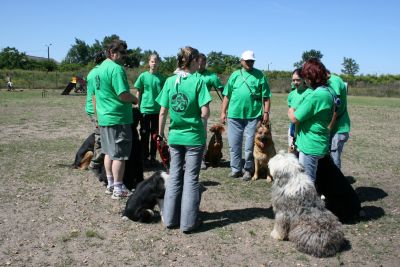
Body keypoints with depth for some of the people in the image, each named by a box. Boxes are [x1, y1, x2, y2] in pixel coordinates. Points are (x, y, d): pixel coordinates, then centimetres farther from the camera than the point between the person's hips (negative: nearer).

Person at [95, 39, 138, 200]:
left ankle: (110, 185, 25)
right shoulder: (116, 68, -16)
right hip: (118, 118, -9)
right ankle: (118, 190, 5)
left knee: (109, 152, 16)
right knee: (119, 155, -1)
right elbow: (123, 95, -24)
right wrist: (134, 99, -4)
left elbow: (95, 94, 18)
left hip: (104, 117, 9)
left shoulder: (100, 68, 13)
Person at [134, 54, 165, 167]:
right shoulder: (143, 76, -2)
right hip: (145, 109, -2)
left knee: (155, 134, 9)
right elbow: (138, 93, 4)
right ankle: (145, 157, 16)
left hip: (157, 110, 2)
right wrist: (138, 107, 2)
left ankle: (153, 157, 21)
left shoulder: (161, 78, 2)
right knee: (144, 134, 5)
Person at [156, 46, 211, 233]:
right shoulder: (198, 81, -10)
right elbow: (205, 113, -15)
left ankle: (170, 218, 21)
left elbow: (163, 112, 0)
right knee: (191, 178, 6)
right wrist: (203, 116, 8)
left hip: (175, 137, 4)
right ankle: (188, 222, 12)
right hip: (194, 137, -3)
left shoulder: (169, 81, 0)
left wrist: (160, 134, 12)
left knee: (174, 176, 14)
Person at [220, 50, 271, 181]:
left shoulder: (260, 75, 4)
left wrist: (266, 112, -5)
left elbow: (266, 97, 3)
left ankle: (248, 170, 17)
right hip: (234, 115, 2)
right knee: (234, 144, 7)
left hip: (253, 116, -2)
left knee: (250, 145, 3)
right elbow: (227, 95, 10)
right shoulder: (235, 75, 10)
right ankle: (236, 169, 20)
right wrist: (223, 112, 6)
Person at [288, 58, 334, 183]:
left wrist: (291, 111, 3)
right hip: (319, 143, 9)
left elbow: (295, 118, -20)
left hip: (310, 146, -9)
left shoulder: (315, 96, -23)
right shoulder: (328, 92, 7)